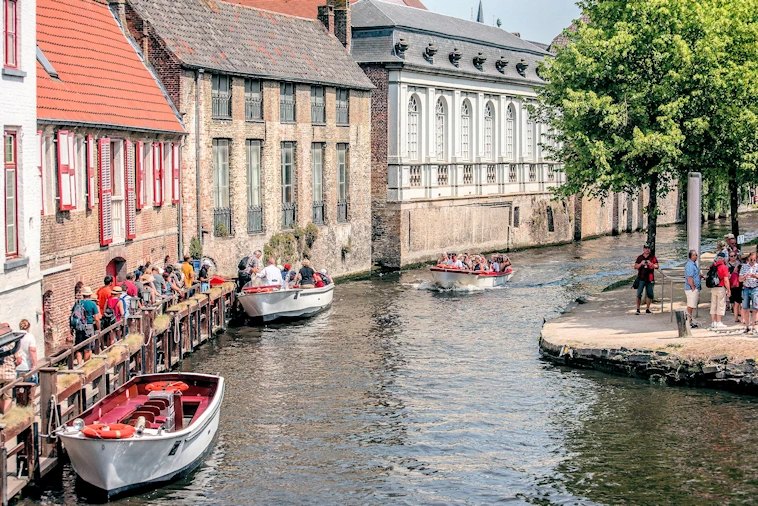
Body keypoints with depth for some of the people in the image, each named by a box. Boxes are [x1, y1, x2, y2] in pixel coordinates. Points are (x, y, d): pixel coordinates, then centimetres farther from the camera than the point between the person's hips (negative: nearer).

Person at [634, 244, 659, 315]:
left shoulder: (653, 258, 6)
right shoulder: (640, 258, 8)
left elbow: (656, 266, -1)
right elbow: (635, 267, 4)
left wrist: (651, 264, -20)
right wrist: (641, 264, -14)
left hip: (650, 279, 1)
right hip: (641, 279, -1)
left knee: (650, 294, 6)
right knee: (639, 294, -6)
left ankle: (647, 309, 17)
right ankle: (638, 309, -2)